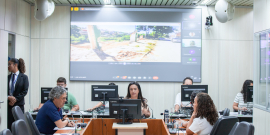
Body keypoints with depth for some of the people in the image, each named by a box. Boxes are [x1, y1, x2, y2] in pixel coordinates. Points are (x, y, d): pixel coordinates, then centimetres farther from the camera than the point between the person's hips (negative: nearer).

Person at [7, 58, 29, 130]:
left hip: (19, 105, -2)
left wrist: (15, 99, -12)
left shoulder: (24, 77, 1)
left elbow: (25, 91, -4)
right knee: (9, 125, -1)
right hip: (8, 105, 2)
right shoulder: (8, 77, 9)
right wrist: (8, 97, -14)